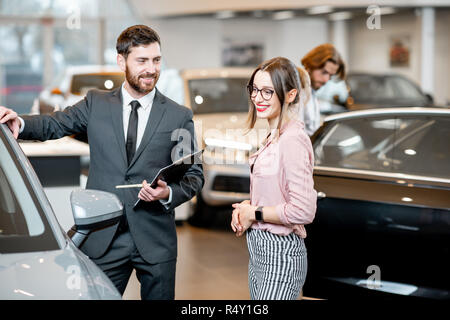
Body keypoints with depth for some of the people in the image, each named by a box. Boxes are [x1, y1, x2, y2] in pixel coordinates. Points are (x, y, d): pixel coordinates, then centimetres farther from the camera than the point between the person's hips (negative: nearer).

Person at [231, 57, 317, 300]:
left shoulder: (293, 139, -18)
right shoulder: (274, 136, 11)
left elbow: (302, 211, -23)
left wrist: (254, 213, -12)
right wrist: (245, 206, 4)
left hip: (280, 255, -10)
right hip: (259, 250, 10)